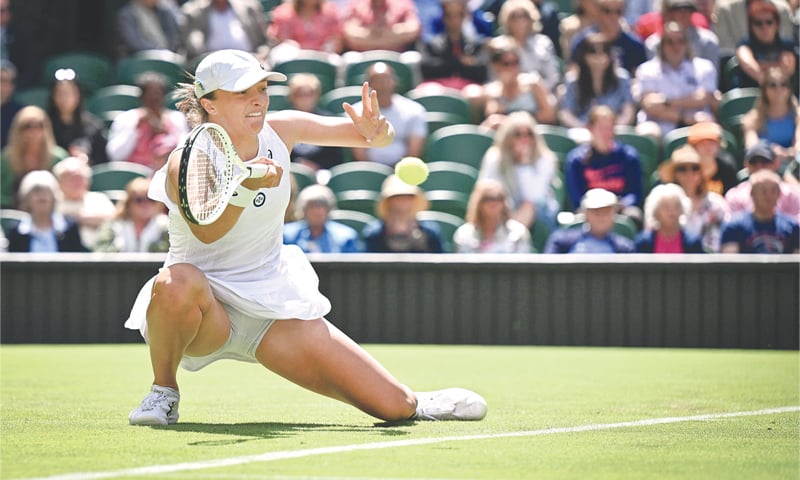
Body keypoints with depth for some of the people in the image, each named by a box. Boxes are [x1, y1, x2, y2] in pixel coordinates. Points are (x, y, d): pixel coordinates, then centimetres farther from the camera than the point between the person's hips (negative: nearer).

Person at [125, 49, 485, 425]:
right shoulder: (185, 163, -17)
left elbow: (382, 136, 3)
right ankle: (164, 392, -15)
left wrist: (376, 132, -21)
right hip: (206, 310, -4)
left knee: (396, 406, -9)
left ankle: (417, 405, 30)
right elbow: (205, 232, -35)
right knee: (177, 283, -42)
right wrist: (248, 185, -52)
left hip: (274, 307, 4)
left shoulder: (279, 130, -4)